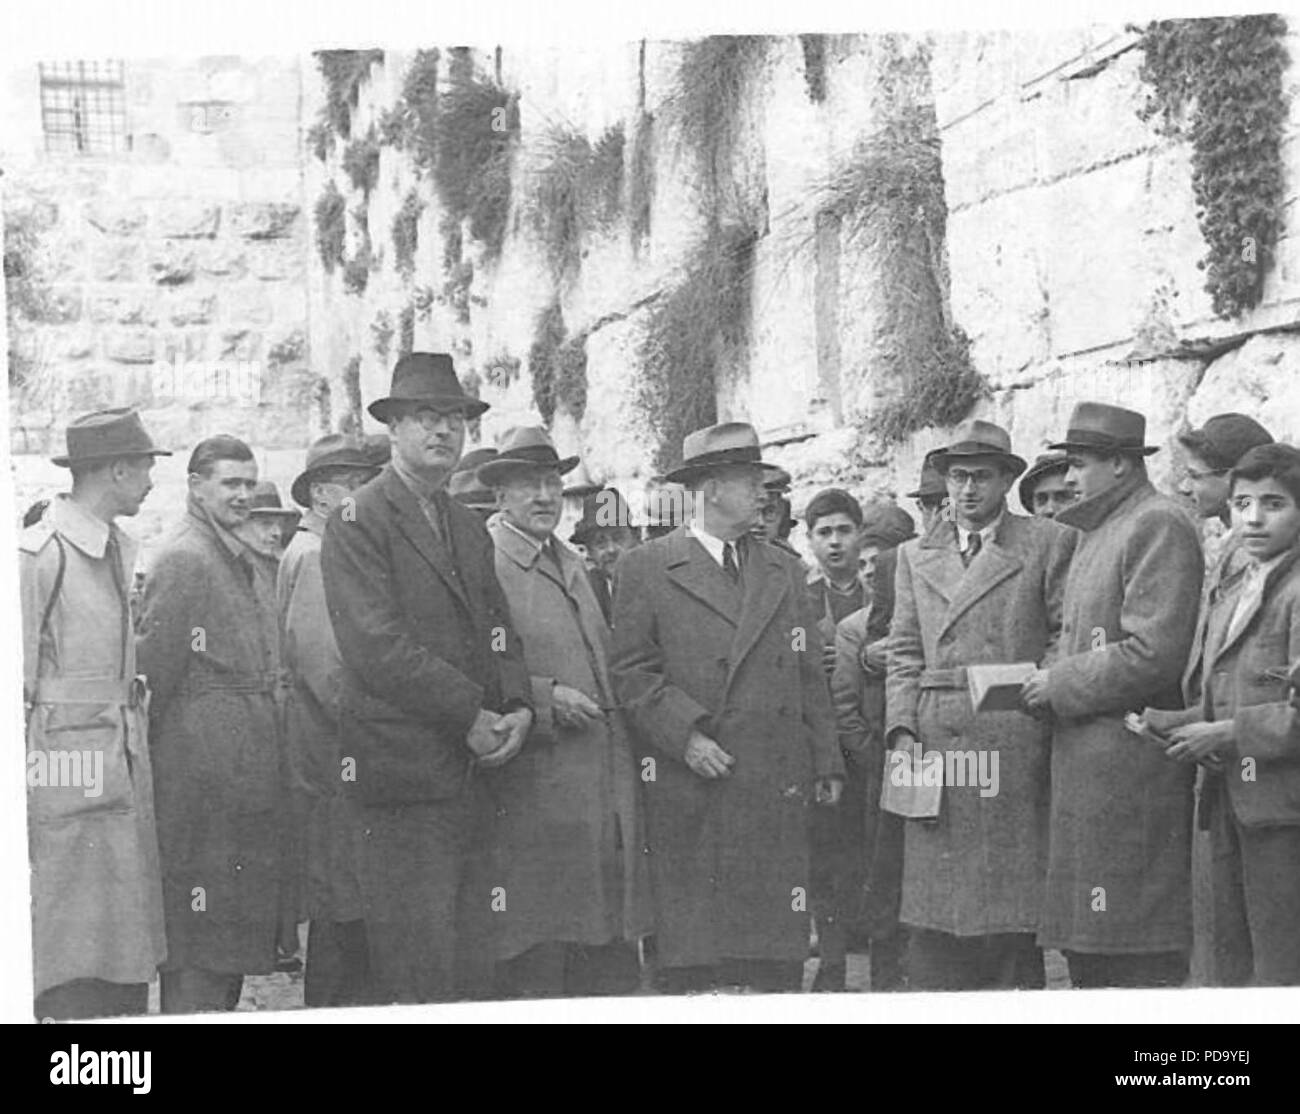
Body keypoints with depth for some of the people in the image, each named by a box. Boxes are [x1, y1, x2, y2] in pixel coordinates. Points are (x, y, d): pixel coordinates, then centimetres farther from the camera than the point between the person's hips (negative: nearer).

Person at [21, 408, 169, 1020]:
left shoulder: (123, 550, 14)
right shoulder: (37, 554, -11)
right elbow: (13, 684, -11)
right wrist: (19, 796, -13)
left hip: (126, 768, 8)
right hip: (68, 773, -8)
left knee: (132, 945, 9)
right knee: (72, 965, -3)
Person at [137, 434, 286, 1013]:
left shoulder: (251, 565, 18)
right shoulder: (183, 558, -11)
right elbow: (154, 667, -14)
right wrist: (151, 746, -11)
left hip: (251, 773, 9)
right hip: (202, 766, -9)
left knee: (237, 919, 14)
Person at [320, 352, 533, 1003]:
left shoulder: (469, 528, 21)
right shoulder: (358, 522, -4)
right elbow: (375, 645, -13)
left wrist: (518, 706, -1)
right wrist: (470, 713, -14)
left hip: (473, 768, 7)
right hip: (404, 775, -7)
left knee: (472, 969, 7)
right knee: (416, 973, -6)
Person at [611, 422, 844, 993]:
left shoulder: (783, 570, 18)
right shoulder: (645, 569, 3)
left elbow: (809, 677, 18)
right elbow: (629, 672, -2)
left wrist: (826, 765, 12)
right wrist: (684, 734, -14)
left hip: (777, 793, 4)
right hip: (688, 794, -4)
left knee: (777, 963, 3)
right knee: (687, 958, -3)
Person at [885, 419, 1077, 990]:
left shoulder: (1050, 544, 8)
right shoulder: (915, 556, 19)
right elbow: (904, 654, 14)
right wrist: (901, 732, 2)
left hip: (1016, 748, -3)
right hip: (933, 750, 3)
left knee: (1012, 915, -3)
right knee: (931, 922, 0)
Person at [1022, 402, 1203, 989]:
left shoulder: (1159, 526, -11)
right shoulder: (1095, 533, 20)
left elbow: (1154, 654, -19)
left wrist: (1061, 684, -12)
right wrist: (1050, 680, 9)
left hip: (1131, 772, -10)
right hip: (1084, 765, 10)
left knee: (1138, 960, -6)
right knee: (1086, 946, 13)